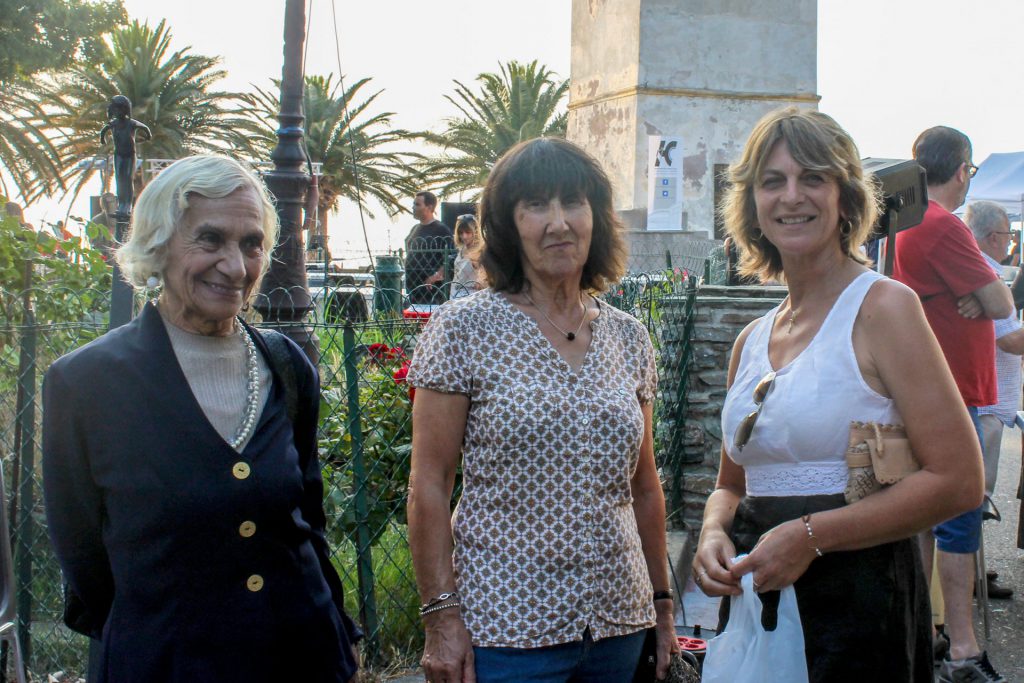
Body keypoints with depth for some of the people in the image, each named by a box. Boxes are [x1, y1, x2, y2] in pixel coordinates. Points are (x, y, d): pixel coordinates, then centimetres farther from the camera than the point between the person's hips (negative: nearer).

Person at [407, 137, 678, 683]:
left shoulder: (629, 338, 6)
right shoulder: (463, 328, -7)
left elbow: (643, 485, 13)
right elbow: (429, 484, -8)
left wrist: (662, 603, 13)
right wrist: (441, 616, -12)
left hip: (619, 623, 4)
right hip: (505, 629, -4)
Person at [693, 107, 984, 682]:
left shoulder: (883, 306, -8)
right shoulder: (753, 341, 10)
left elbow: (958, 481, -15)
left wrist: (810, 536, -18)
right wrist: (714, 533, -2)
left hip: (858, 606, -6)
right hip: (754, 603, 6)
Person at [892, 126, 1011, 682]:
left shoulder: (906, 223, 14)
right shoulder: (943, 226, -17)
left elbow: (983, 300, 14)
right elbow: (1002, 305, -18)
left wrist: (973, 297, -7)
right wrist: (985, 295, 2)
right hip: (951, 396, -10)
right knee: (960, 519, -7)